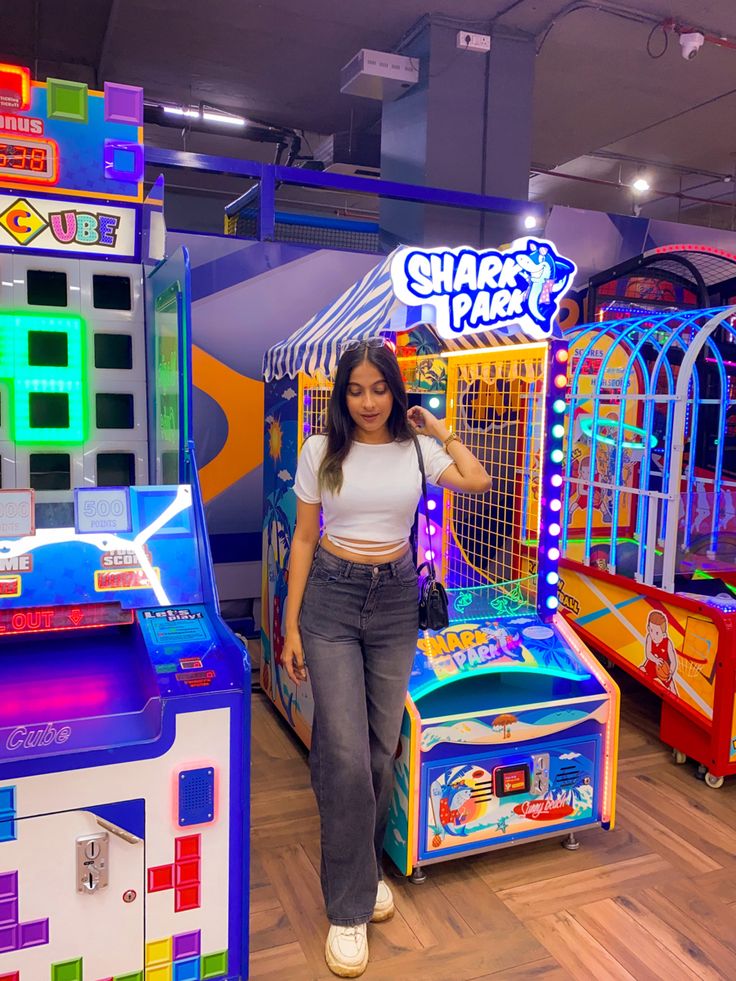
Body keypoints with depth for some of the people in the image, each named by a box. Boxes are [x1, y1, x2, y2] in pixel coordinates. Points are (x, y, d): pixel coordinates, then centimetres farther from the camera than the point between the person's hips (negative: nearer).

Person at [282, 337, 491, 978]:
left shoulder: (415, 448, 1)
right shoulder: (321, 451, -2)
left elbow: (478, 481, -16)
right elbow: (304, 539, 0)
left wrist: (438, 428, -3)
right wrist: (292, 626, -2)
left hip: (396, 600, 2)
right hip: (332, 598, -2)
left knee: (383, 748, 10)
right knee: (346, 753, -8)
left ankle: (365, 867, 34)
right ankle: (349, 907, 10)